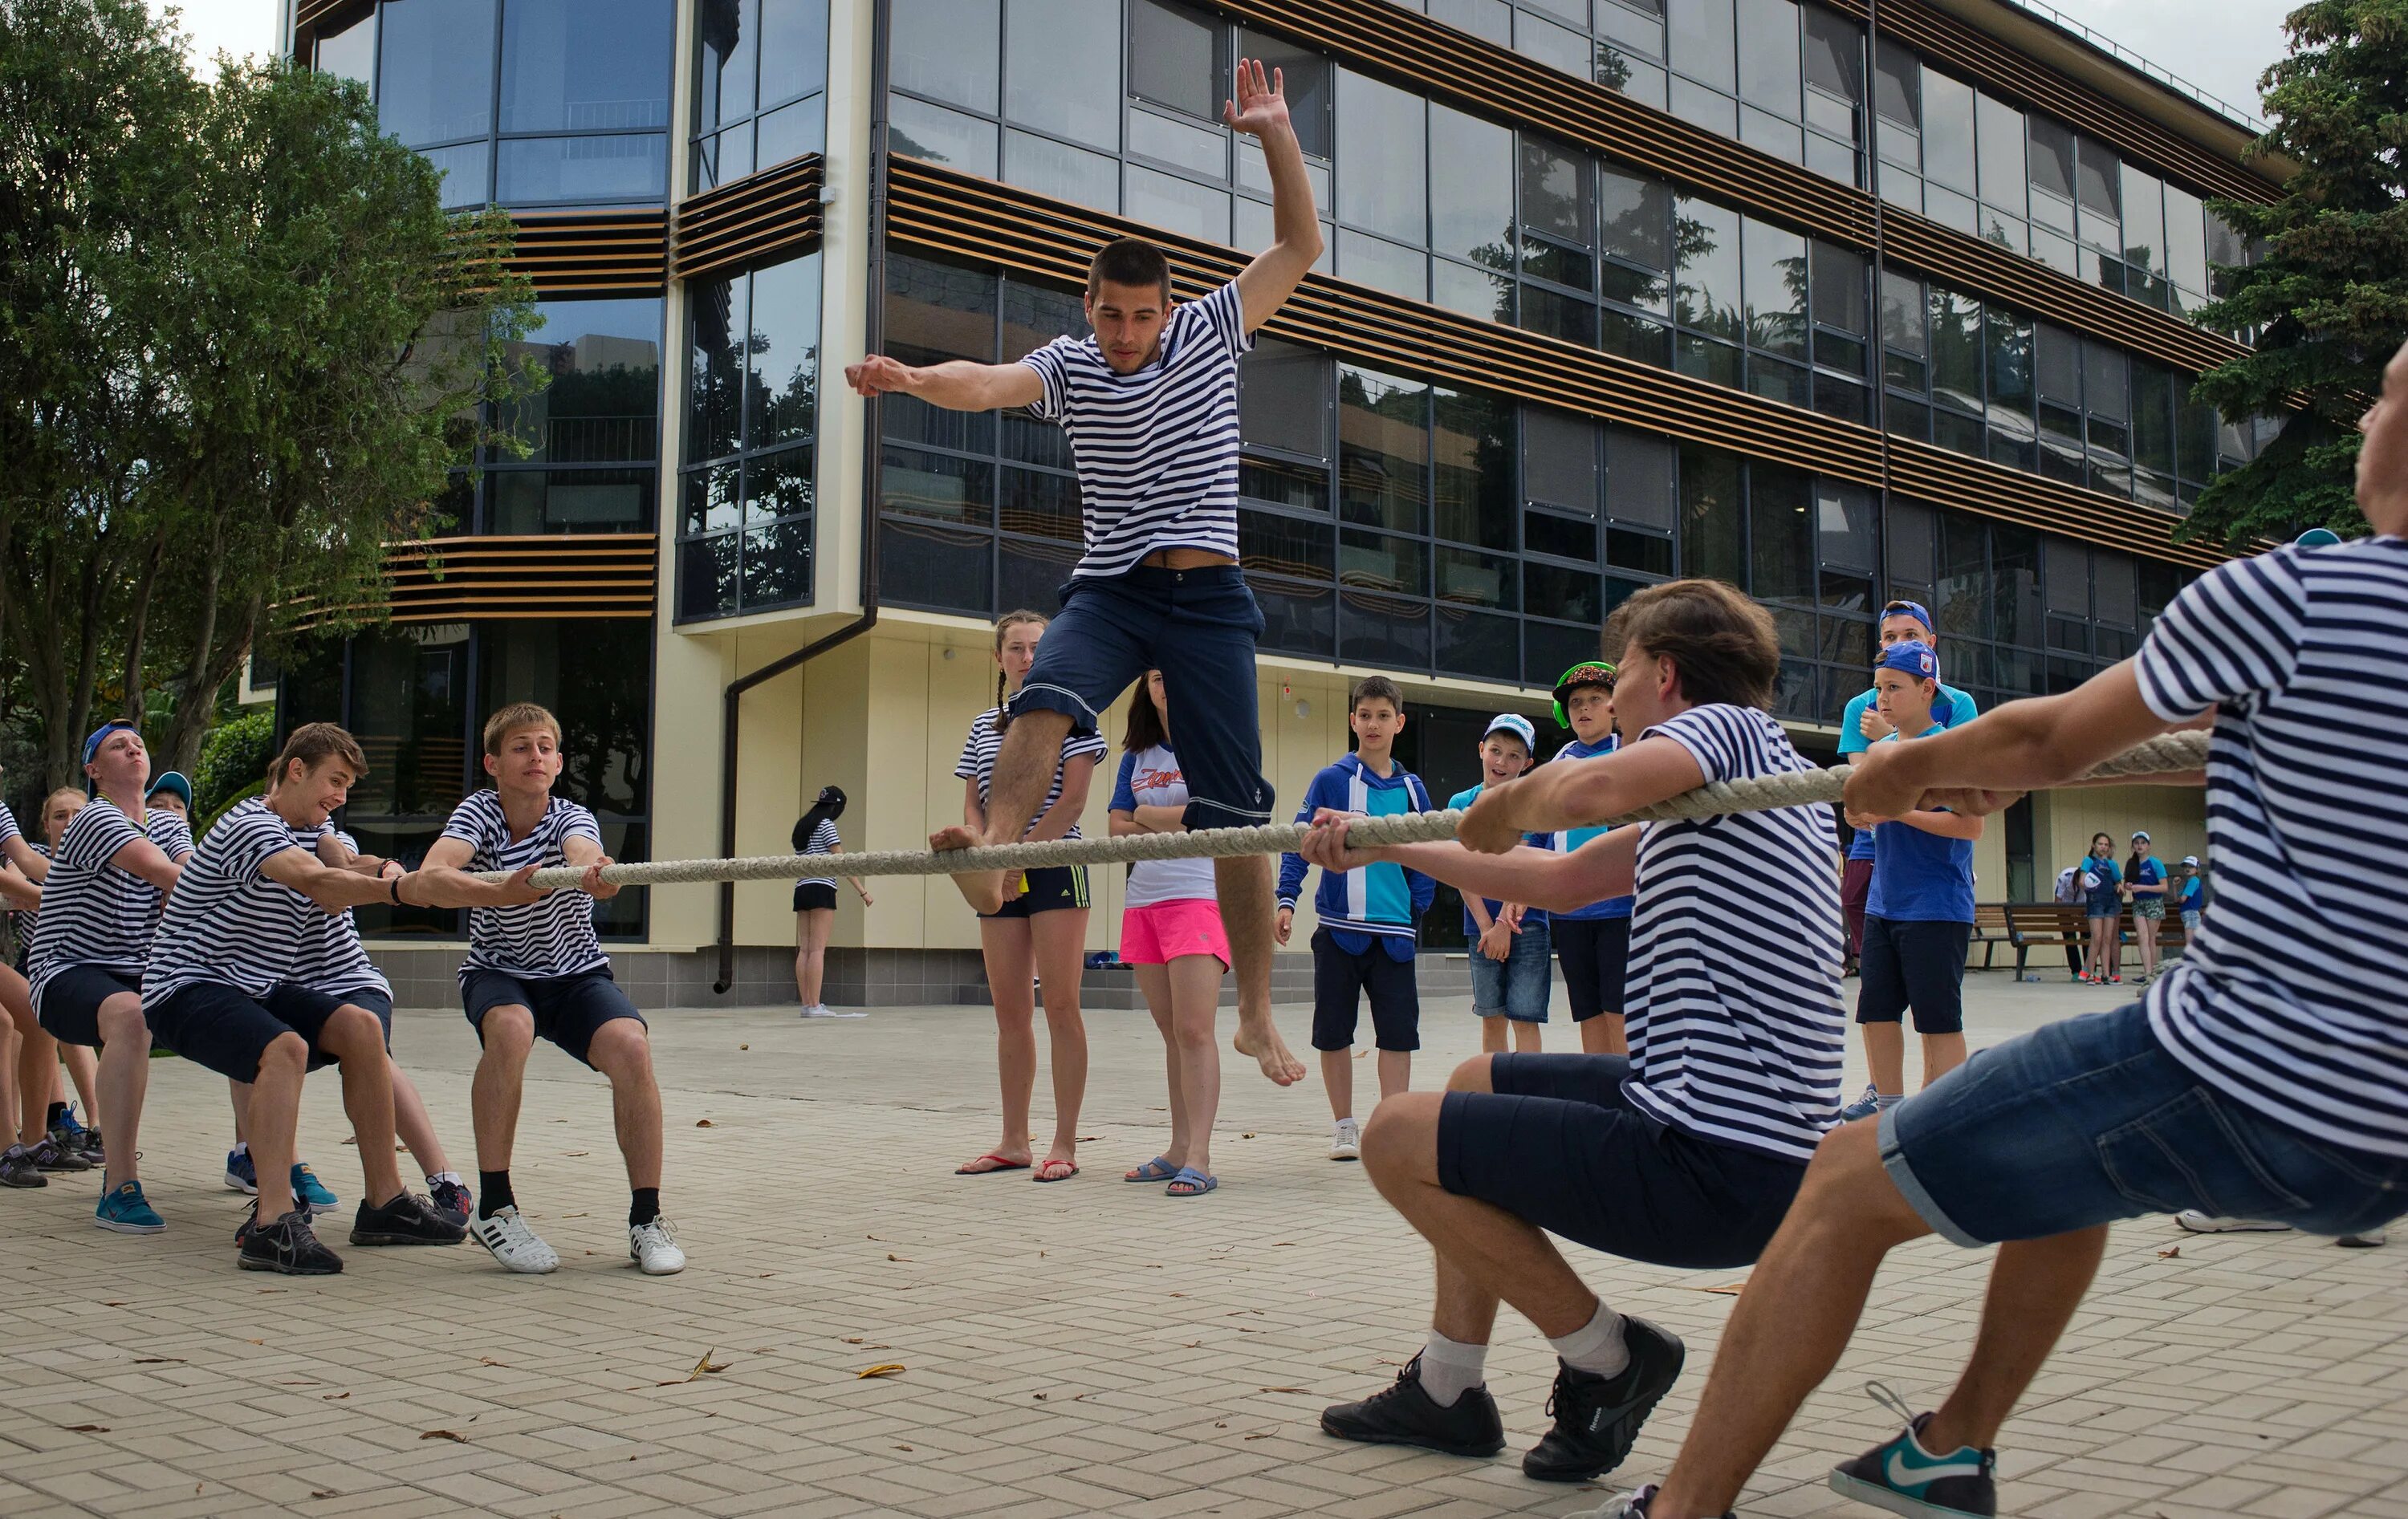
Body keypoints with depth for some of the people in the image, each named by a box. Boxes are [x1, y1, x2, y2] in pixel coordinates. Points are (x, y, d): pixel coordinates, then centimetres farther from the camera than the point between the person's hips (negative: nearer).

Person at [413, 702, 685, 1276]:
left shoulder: (572, 817, -11)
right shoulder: (478, 812, -11)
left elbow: (584, 851, -37)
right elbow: (432, 872, -30)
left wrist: (594, 872, -62)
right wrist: (493, 893, -51)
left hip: (577, 975, 1)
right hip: (498, 975, -1)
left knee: (631, 1046, -28)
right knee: (510, 1029, -35)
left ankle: (646, 1217, -15)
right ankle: (494, 1208, -23)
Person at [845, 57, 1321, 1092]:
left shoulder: (1211, 333, 6)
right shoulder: (1068, 368, 5)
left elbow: (1300, 246, 5)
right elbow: (986, 384, -15)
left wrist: (1275, 135, -5)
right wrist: (913, 378, -35)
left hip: (1209, 596, -1)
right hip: (1110, 588, 1)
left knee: (1235, 812, -4)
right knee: (1047, 699, -33)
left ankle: (1257, 1016, 1)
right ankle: (992, 854, -49)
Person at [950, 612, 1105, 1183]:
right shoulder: (982, 726, 15)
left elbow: (1073, 800, -8)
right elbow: (973, 805, 13)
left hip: (1056, 865, -5)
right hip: (999, 877, 5)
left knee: (1060, 1005, -7)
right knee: (1009, 1011, 7)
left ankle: (1064, 1145, -4)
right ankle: (1015, 1141, 13)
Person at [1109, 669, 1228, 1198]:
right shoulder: (1137, 756, 17)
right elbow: (1117, 828, 9)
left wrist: (1146, 816, -1)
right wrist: (1173, 824, -8)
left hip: (1199, 896, -6)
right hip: (1143, 900, 6)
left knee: (1194, 1030, -13)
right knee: (1171, 1032, 9)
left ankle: (1198, 1158, -15)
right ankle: (1179, 1149, 14)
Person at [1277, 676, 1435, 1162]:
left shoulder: (1411, 788, 8)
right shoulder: (1331, 780, -1)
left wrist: (1417, 908, 5)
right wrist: (1286, 900, -13)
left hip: (1394, 932, 2)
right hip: (1339, 926, -2)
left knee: (1399, 1031, -1)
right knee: (1335, 1031, 5)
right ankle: (1345, 1126, 18)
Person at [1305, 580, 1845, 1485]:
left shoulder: (1722, 725, -9)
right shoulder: (1753, 769, 21)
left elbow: (1582, 790, -33)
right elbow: (1562, 879, 27)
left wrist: (1507, 805, -9)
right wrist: (1381, 846, 32)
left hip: (1716, 1170, -10)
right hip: (1762, 1146, 10)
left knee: (1399, 1139, -2)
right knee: (1475, 1084, 26)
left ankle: (1604, 1358, 5)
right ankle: (1447, 1388, 28)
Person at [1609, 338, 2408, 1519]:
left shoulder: (2286, 597, -12)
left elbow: (2051, 739, -1)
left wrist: (1911, 768, 20)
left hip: (2240, 1084, -8)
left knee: (1850, 1184, 4)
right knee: (2072, 1147, 34)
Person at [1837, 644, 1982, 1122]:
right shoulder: (1882, 748, 12)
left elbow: (1970, 825, -18)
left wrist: (1897, 810, -21)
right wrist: (1861, 815, 0)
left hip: (1937, 907, -7)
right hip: (1882, 904, 8)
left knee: (1938, 1019, -2)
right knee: (1876, 1010, 11)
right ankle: (1887, 1100, 23)